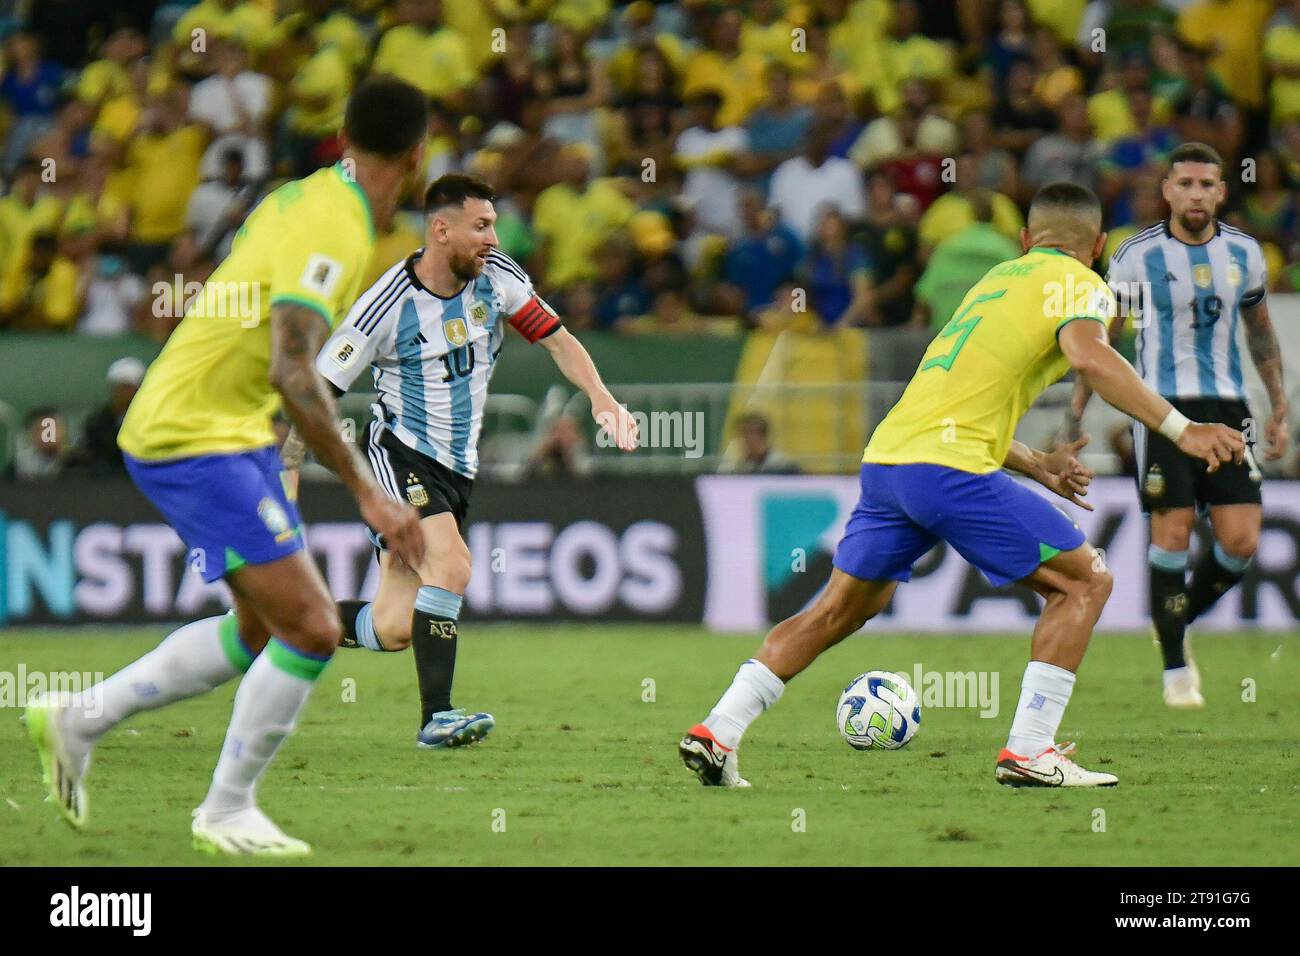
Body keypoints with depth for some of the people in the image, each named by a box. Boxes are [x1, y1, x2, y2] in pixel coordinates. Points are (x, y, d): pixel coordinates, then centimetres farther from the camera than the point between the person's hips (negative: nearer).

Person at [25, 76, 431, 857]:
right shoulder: (334, 231, -21)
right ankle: (227, 811, 1)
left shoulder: (301, 200, 8)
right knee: (312, 629, -11)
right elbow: (293, 373, -30)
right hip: (196, 440, -10)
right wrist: (368, 492, -30)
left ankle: (81, 719, 25)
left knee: (264, 631, 17)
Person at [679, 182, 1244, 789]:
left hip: (883, 459, 8)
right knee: (1084, 581, 3)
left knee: (837, 612, 20)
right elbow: (1088, 356, -18)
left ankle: (715, 734, 15)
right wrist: (1180, 429, -17)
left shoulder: (995, 280, 28)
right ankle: (1028, 753, -3)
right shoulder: (1077, 283, 4)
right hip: (949, 467, -8)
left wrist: (1035, 465, 35)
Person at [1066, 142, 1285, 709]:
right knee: (1173, 533, -9)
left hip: (1226, 407, 3)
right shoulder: (1138, 256, -3)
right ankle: (1175, 667, 4)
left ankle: (1181, 617, 23)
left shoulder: (1243, 253, 6)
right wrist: (1076, 414, 1)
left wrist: (1280, 407, 19)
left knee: (1241, 542, -5)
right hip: (1162, 406, -3)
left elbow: (1260, 331, 21)